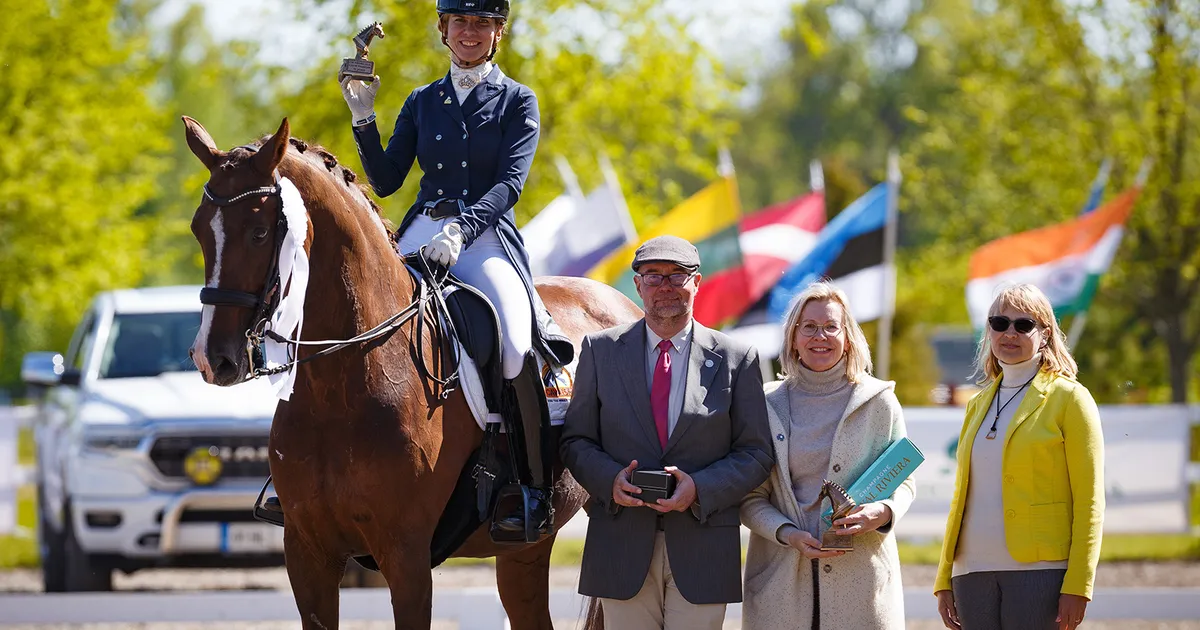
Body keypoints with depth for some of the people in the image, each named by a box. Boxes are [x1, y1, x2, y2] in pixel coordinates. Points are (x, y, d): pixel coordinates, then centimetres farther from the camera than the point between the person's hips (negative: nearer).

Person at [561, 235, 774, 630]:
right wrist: (610, 479, -13)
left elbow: (755, 454, 3)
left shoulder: (736, 359, 5)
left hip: (702, 548, -1)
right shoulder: (600, 350, 9)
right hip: (623, 547, 1)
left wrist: (699, 488, -14)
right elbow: (576, 440, 9)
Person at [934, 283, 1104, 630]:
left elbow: (1089, 503, -4)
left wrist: (1077, 587, -13)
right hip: (974, 572, 5)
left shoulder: (1068, 399, 1)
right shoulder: (979, 404, 17)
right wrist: (944, 580, 12)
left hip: (1040, 572, -5)